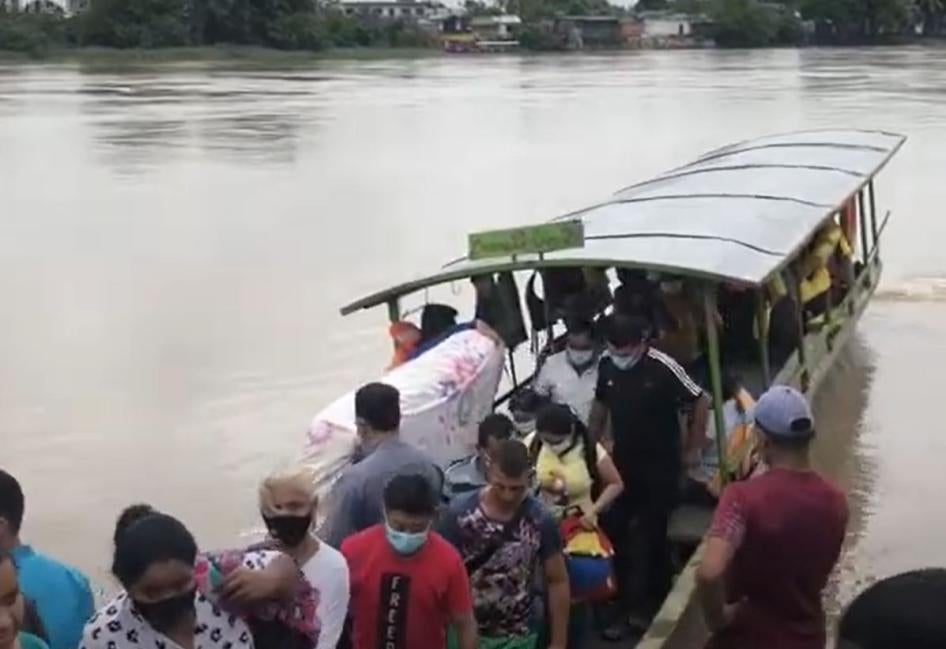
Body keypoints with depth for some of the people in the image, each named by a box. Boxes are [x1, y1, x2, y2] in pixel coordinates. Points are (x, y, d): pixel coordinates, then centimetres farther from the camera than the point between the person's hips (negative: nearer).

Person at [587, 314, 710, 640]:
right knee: (610, 529, 2)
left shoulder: (663, 368, -20)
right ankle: (629, 605, 16)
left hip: (661, 466, -5)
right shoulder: (606, 365, -5)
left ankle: (653, 606, 19)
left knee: (651, 536, 2)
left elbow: (701, 402, -12)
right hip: (622, 462, 5)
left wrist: (691, 449, -5)